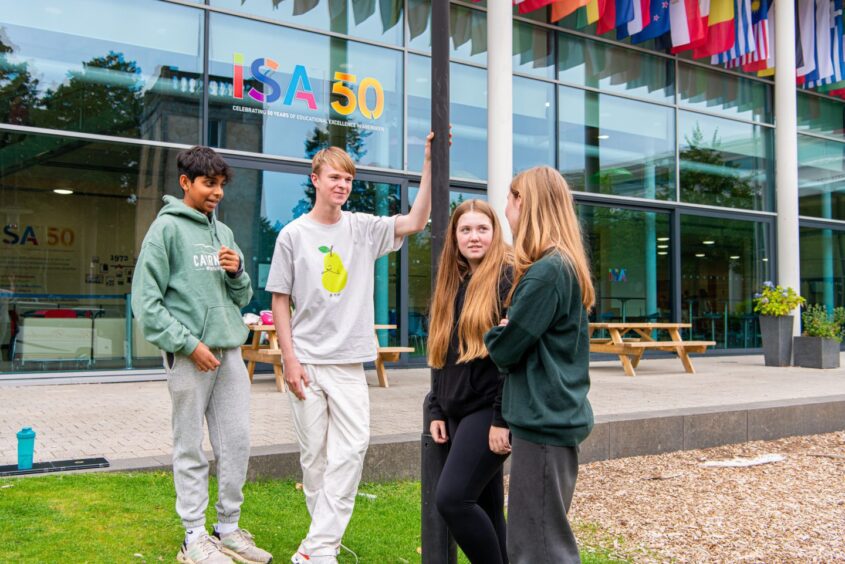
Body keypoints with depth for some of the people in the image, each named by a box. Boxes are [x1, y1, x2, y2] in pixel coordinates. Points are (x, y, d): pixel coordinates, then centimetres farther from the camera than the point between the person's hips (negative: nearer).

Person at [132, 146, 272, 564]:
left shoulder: (223, 233, 15)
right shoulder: (167, 228, -3)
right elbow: (146, 299, -9)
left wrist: (237, 272, -2)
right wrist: (188, 343, -15)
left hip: (229, 350, 6)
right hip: (188, 354, -6)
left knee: (237, 440, 8)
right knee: (190, 447, 3)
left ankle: (229, 529, 22)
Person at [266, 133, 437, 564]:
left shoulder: (363, 228, 5)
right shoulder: (293, 235, 0)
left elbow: (415, 221, -6)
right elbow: (280, 301, 1)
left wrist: (429, 161, -11)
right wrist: (290, 358, -6)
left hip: (350, 361, 2)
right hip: (307, 361, -1)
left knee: (351, 447, -6)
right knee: (314, 453, 6)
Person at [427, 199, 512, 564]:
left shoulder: (507, 277, -9)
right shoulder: (452, 283, 14)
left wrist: (503, 418, -20)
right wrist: (437, 410, 13)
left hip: (489, 410, -7)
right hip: (458, 411, 7)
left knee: (452, 499, -13)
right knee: (485, 505, 12)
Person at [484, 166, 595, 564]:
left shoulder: (546, 271, -19)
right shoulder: (566, 266, 12)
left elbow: (505, 351, -15)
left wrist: (494, 334, 4)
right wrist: (507, 333, 1)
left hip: (543, 419, -10)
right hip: (556, 414, 10)